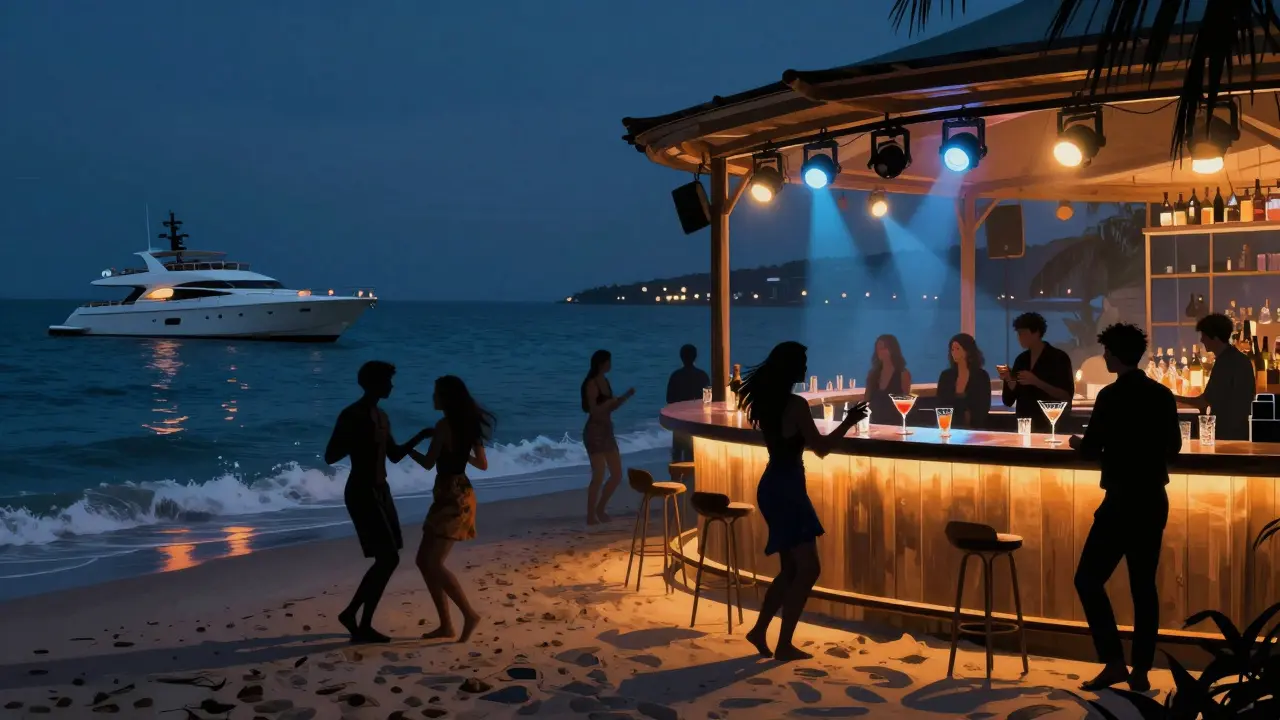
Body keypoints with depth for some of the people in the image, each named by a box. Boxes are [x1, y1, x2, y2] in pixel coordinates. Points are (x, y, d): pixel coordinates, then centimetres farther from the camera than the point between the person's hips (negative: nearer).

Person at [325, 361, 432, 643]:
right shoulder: (351, 416, -13)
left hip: (379, 491, 9)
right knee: (388, 558, -11)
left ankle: (362, 623, 16)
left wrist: (420, 437, 11)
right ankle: (352, 614, 2)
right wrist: (362, 440, -24)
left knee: (387, 559, 8)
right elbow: (330, 456, -16)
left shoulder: (381, 416, 13)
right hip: (362, 492, -9)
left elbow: (394, 456, 21)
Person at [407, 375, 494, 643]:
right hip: (456, 495, 10)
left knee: (433, 563, -9)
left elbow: (428, 463, -10)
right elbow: (483, 464, 14)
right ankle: (445, 624, 13)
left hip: (452, 497, -9)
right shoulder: (468, 424, 12)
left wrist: (407, 448, 6)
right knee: (425, 561, 11)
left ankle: (469, 614, -6)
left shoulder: (444, 425, -14)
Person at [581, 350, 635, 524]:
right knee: (598, 476, -6)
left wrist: (626, 396, 7)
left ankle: (600, 509, 23)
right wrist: (612, 400, -22)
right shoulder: (592, 384, -13)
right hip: (594, 431, -9)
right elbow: (594, 410, -18)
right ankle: (591, 516, 4)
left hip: (607, 430, 9)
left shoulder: (605, 381, 12)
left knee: (617, 474, 10)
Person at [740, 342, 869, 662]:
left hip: (773, 486, 9)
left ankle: (760, 630, 22)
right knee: (807, 568, -2)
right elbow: (821, 447, -11)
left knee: (791, 568, 17)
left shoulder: (766, 402, 8)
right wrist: (849, 422, -1)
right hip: (787, 488, -9)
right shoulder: (795, 404, -17)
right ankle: (784, 644, 1)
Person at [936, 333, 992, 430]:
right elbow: (941, 405, 8)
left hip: (973, 428, -2)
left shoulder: (981, 376, 1)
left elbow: (984, 408, -2)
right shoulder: (946, 375, 8)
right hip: (950, 427, 2)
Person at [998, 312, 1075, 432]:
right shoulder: (1021, 359, 9)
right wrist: (1009, 380, -11)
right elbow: (1008, 401, 8)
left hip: (1050, 426, -4)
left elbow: (1067, 396, -13)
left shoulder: (1059, 358, -5)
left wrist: (1036, 382, -21)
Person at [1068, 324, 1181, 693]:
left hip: (1123, 499, -7)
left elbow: (1090, 450, -11)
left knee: (1089, 579, 1)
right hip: (1154, 499, 7)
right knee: (1144, 584, 11)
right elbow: (1173, 447, 16)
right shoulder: (1162, 395, 6)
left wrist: (1078, 442, 11)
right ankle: (1141, 670, 13)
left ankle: (1114, 662, -3)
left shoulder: (1112, 396, -13)